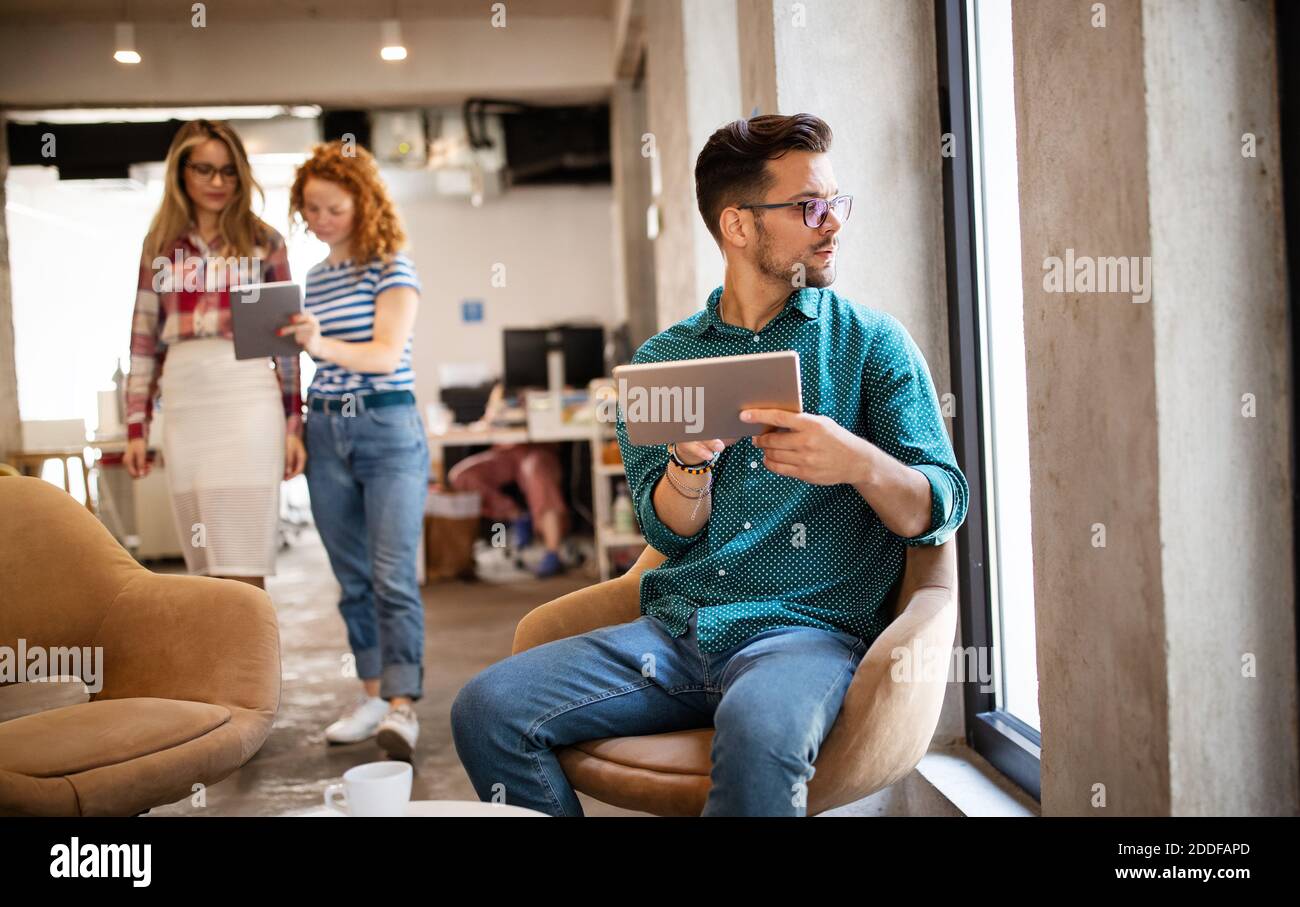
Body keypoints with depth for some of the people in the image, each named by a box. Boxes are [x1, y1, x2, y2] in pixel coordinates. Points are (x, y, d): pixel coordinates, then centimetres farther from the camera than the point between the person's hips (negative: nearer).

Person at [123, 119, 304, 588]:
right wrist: (136, 427, 7)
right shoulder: (160, 245, 13)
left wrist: (294, 424, 1)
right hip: (183, 405, 3)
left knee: (241, 565, -6)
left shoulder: (263, 241, 6)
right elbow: (144, 339, 12)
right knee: (205, 567, 7)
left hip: (248, 401, -3)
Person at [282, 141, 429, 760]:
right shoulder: (314, 278, 15)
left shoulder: (392, 268, -4)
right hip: (326, 432, 6)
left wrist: (324, 346, -29)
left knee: (393, 576, -11)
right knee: (352, 577, 9)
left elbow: (387, 354, -15)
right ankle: (372, 694, 18)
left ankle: (402, 706, -11)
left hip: (389, 429, -6)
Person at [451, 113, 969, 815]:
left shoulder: (871, 342, 5)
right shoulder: (662, 358, 12)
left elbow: (940, 509, -2)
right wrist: (689, 459, -17)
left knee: (758, 730, -37)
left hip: (808, 626, -3)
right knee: (486, 709, -15)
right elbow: (667, 532, 5)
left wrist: (860, 462, -23)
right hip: (674, 628, 3)